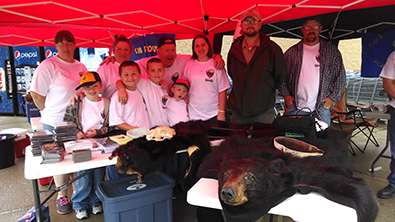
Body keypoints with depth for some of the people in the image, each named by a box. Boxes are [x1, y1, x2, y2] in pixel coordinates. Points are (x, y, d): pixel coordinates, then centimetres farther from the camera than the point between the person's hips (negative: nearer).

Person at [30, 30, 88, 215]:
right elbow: (36, 93, -12)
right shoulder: (48, 65, -11)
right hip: (56, 123, -5)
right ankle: (61, 196, 25)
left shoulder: (81, 67, 8)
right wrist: (50, 113, -5)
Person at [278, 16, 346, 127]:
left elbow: (341, 76, 8)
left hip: (322, 108, 0)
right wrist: (286, 95, 0)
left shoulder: (332, 51, 8)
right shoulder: (291, 52, 8)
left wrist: (333, 97, -1)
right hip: (296, 108, 0)